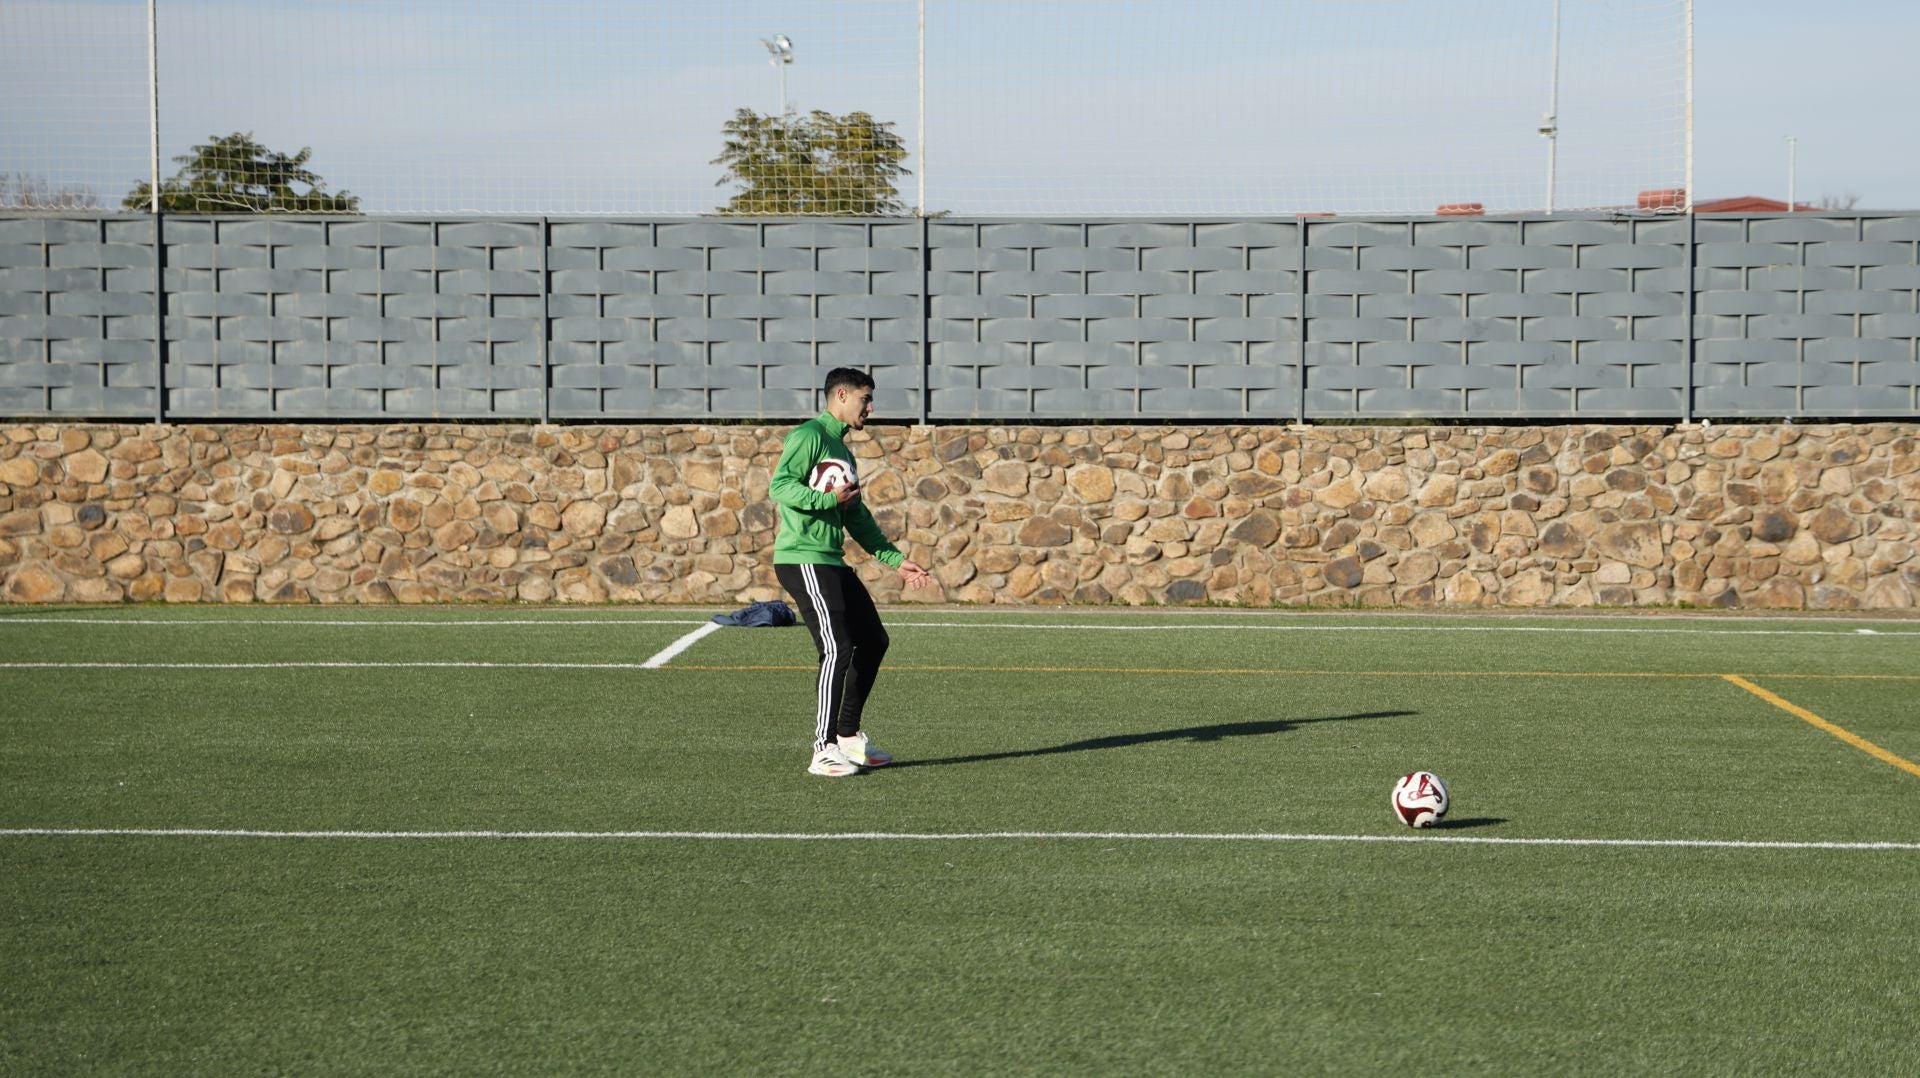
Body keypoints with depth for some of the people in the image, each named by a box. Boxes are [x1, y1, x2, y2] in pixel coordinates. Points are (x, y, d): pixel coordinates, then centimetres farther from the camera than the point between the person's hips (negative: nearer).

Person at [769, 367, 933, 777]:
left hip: (831, 561, 10)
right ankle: (824, 751, -12)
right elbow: (780, 484, -19)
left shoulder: (841, 450, 22)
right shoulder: (809, 436, -7)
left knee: (873, 641, 12)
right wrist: (828, 499, -26)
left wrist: (897, 561, 23)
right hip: (803, 558, -10)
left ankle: (848, 735, 22)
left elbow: (858, 520, 25)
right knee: (837, 649, -15)